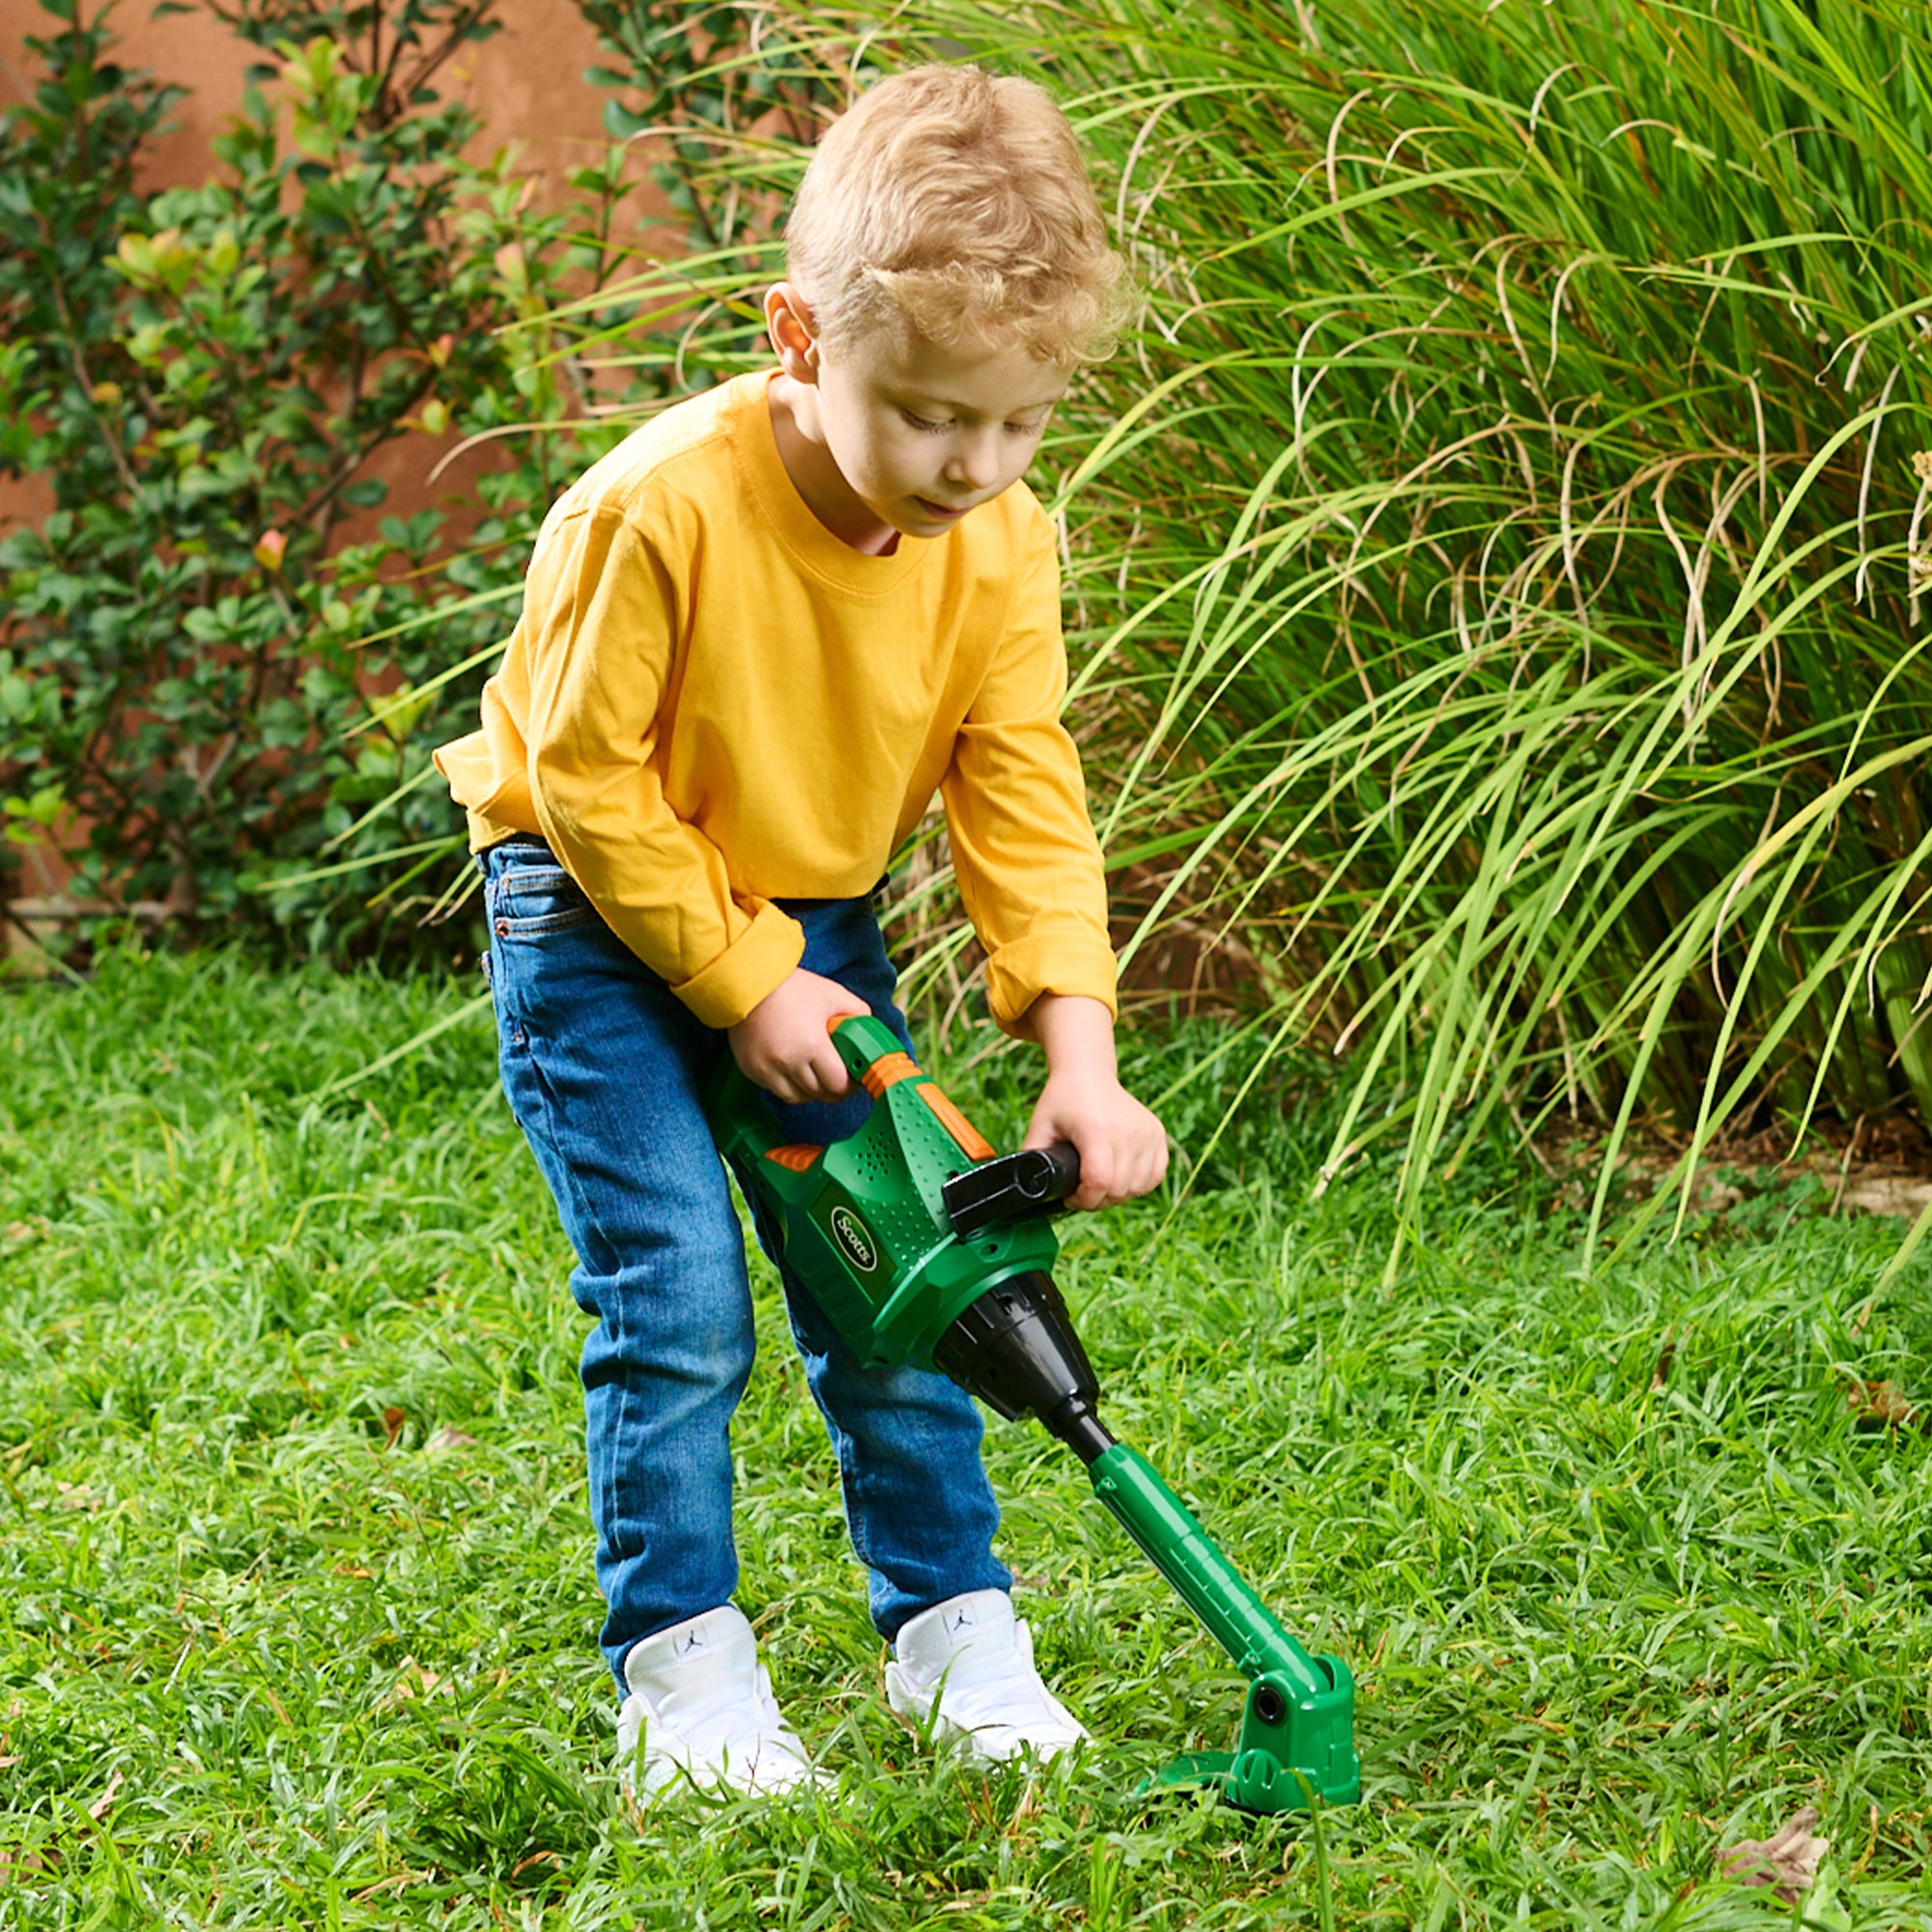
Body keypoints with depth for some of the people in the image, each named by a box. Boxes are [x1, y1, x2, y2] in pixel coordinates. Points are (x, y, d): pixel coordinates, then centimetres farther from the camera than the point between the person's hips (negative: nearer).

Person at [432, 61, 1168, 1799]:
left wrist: (1080, 1050, -19)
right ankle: (680, 1667, 0)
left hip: (813, 920, 5)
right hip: (604, 927, -5)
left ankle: (952, 1627, 19)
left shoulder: (998, 547, -13)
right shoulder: (659, 512, -29)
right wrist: (743, 979, -18)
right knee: (678, 1298, -12)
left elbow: (1024, 803, -9)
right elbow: (589, 780, -20)